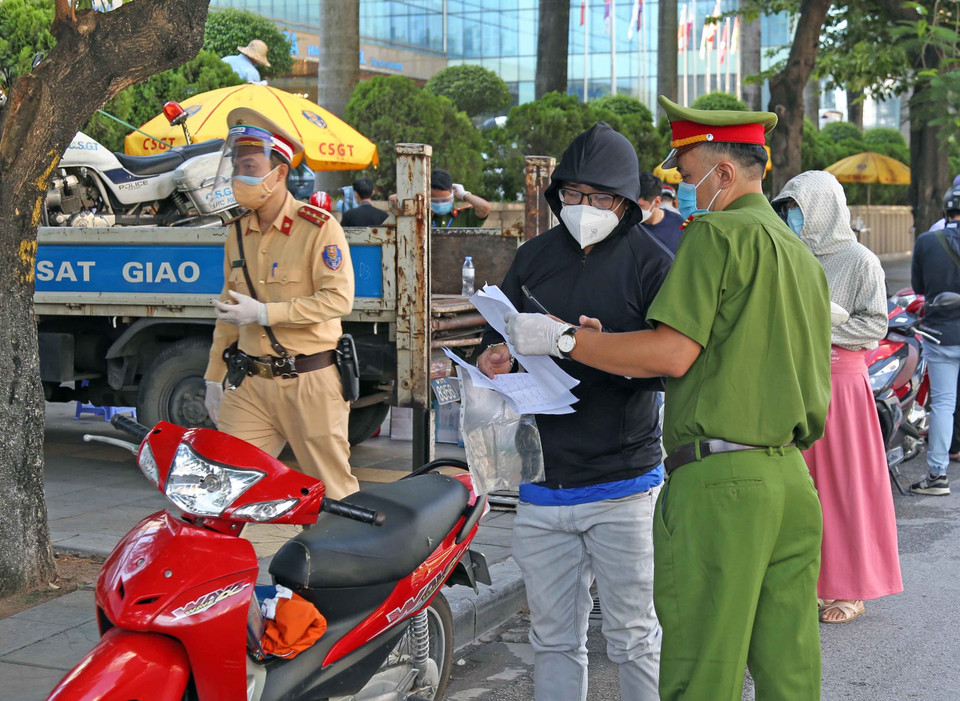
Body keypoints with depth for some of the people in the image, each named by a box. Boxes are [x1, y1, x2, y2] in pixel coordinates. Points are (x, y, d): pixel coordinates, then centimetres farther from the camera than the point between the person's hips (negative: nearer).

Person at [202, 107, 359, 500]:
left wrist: (264, 312, -20)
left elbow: (338, 299, -17)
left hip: (310, 383, -5)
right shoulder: (238, 233, 13)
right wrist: (214, 378, 20)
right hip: (253, 383, 6)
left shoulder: (319, 227, -7)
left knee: (334, 489, 3)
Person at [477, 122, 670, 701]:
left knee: (634, 638, 4)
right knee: (553, 637, 14)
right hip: (543, 481, 5)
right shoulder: (535, 257, 11)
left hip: (621, 484, -5)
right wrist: (495, 360, -5)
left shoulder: (651, 262, -5)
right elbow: (500, 335, 18)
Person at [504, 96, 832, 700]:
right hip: (794, 478, 9)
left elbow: (672, 353, -17)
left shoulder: (718, 235, -7)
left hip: (719, 481, -9)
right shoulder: (804, 257, 20)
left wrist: (561, 337, -8)